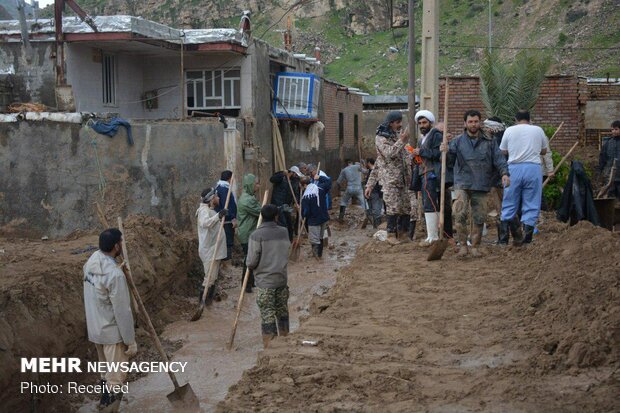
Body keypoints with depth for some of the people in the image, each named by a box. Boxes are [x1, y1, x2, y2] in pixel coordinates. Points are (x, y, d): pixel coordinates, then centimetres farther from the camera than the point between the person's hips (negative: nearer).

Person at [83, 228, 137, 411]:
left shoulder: (91, 262, -3)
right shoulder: (115, 274, -29)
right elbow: (122, 312, -24)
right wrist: (131, 341, -16)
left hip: (95, 329, 9)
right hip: (112, 332, -9)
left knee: (107, 370, 28)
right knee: (116, 377, 4)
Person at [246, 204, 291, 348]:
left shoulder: (256, 235, -14)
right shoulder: (284, 232, 0)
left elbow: (251, 262, -13)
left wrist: (252, 266, 8)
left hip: (265, 282, -5)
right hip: (282, 279, 5)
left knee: (267, 315, 1)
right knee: (283, 312, 18)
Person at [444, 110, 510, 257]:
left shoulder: (489, 142, 11)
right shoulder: (457, 142, 7)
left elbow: (499, 159, 6)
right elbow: (449, 162, 2)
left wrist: (504, 173, -11)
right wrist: (445, 152, -20)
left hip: (481, 186, 2)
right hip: (462, 184, -2)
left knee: (479, 218, 4)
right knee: (460, 215, -16)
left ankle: (475, 246, 16)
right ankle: (463, 245, -4)